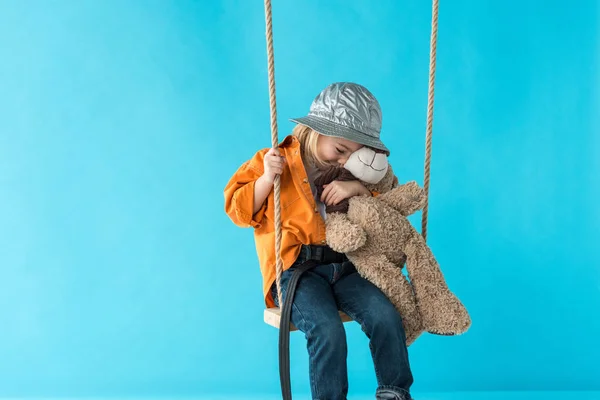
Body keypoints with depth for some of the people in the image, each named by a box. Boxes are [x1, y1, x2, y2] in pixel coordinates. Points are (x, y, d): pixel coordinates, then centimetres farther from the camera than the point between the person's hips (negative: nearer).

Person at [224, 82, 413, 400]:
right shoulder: (274, 162, 3)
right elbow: (239, 210, 0)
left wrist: (358, 188, -6)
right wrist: (267, 178, -16)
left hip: (345, 266, 4)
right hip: (297, 269, -4)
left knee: (386, 317, -23)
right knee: (327, 331, -32)